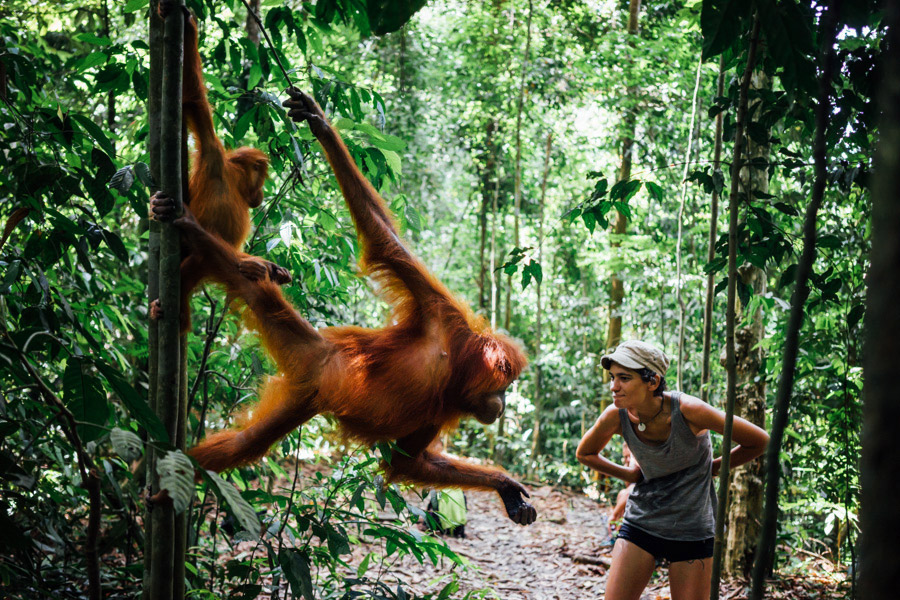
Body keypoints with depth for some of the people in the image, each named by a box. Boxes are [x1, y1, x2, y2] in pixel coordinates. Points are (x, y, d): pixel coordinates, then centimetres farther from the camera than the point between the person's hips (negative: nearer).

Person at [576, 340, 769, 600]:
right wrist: (633, 475, 0)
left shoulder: (688, 410, -23)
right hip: (640, 523, 3)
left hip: (691, 530, -3)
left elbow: (759, 441, -10)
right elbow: (585, 453, 11)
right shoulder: (616, 416, -12)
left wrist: (713, 469, -1)